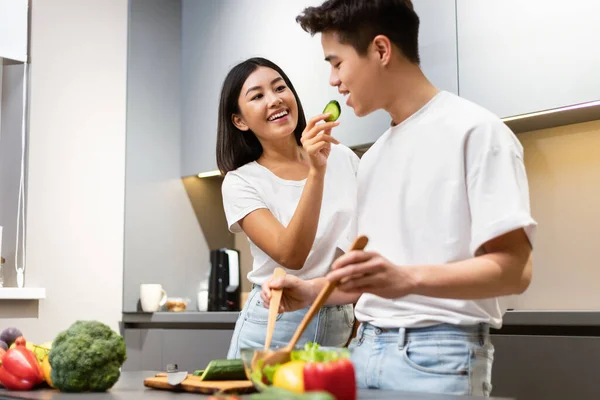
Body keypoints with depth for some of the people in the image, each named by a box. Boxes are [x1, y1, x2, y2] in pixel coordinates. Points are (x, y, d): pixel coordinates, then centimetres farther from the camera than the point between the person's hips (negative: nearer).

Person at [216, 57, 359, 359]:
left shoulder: (343, 159, 3)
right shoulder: (240, 183, -7)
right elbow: (290, 255, -21)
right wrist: (316, 172, -28)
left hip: (341, 327, 3)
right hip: (275, 328, -3)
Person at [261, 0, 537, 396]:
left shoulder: (474, 129, -9)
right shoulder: (372, 158, 14)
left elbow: (513, 268, -17)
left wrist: (408, 279, -30)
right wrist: (311, 291, 2)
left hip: (439, 353, -7)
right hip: (367, 347, 7)